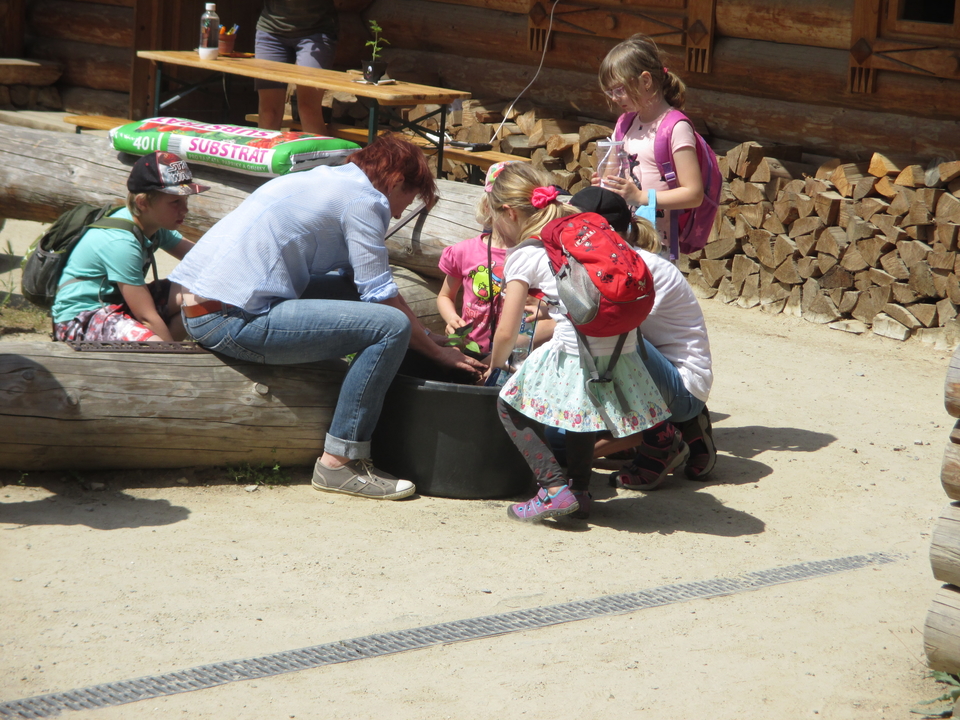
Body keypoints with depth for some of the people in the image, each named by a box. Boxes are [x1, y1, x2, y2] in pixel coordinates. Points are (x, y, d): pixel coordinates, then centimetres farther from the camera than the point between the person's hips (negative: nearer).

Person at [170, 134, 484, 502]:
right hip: (233, 320, -10)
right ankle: (339, 462, -6)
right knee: (391, 326, -11)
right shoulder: (365, 199, -3)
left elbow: (367, 284, 31)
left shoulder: (327, 180, 25)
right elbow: (382, 296, -6)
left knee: (350, 287, 21)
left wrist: (425, 335, 29)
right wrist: (437, 351, 6)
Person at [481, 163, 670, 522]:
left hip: (576, 355, -7)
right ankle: (579, 489, 30)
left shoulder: (524, 255, 1)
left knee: (509, 403, 11)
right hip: (623, 352, 7)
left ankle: (555, 487, 0)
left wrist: (495, 365, 20)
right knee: (583, 399, 34)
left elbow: (506, 332, 0)